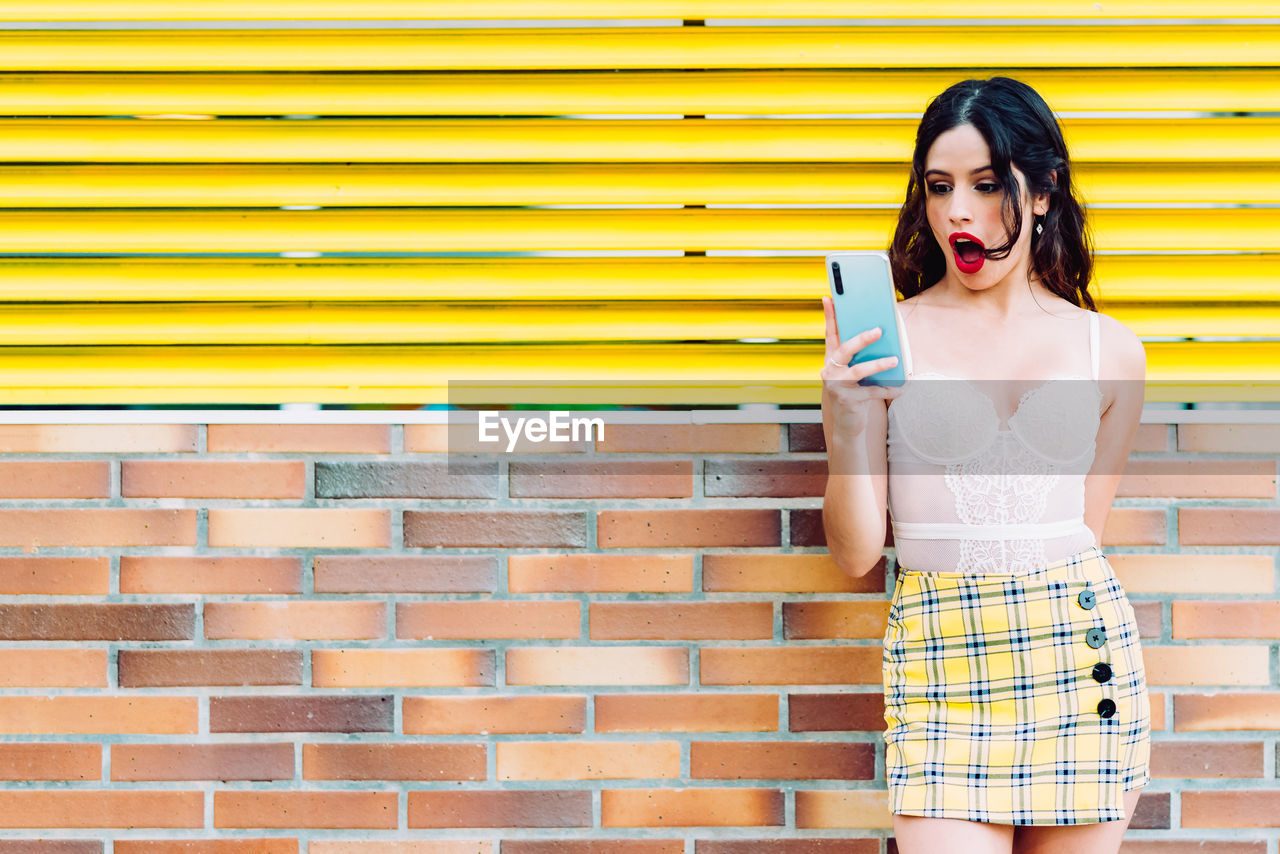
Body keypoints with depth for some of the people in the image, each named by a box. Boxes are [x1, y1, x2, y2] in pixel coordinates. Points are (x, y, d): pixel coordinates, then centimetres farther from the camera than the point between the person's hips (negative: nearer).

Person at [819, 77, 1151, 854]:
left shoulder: (1110, 351, 6)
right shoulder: (887, 341, 0)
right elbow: (856, 553, -2)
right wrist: (845, 426, -15)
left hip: (1080, 647, 2)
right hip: (939, 649, -2)